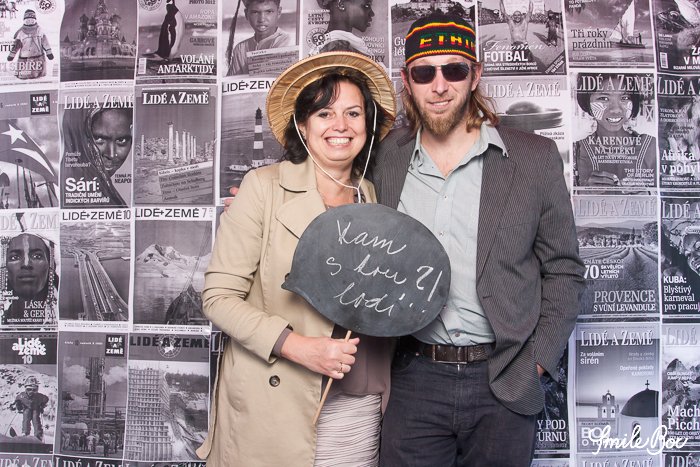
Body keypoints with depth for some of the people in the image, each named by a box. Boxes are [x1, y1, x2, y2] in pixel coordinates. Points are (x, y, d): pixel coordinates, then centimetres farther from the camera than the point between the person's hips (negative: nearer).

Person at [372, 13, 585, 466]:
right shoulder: (386, 157, 2)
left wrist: (537, 361, -3)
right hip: (413, 381, 1)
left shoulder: (535, 158, -2)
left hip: (504, 383, 0)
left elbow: (563, 270, 3)